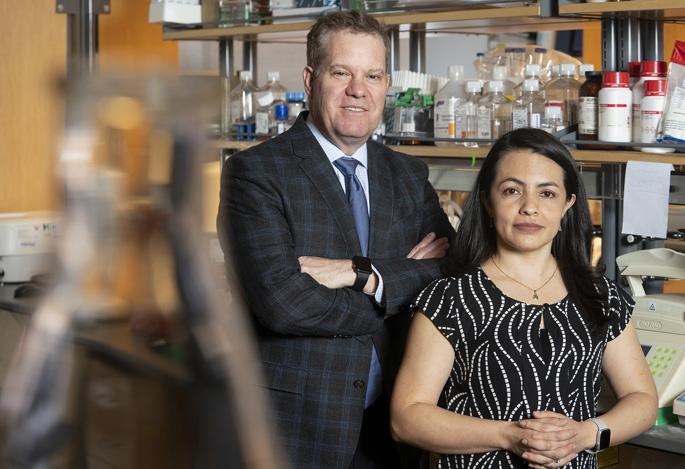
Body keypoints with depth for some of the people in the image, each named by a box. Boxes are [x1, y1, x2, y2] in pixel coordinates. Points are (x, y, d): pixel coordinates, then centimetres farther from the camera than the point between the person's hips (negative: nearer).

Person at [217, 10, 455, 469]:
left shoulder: (409, 175, 8)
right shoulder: (254, 171, -9)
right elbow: (280, 299, -21)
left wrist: (361, 275, -18)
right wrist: (400, 288, -11)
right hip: (293, 429, -4)